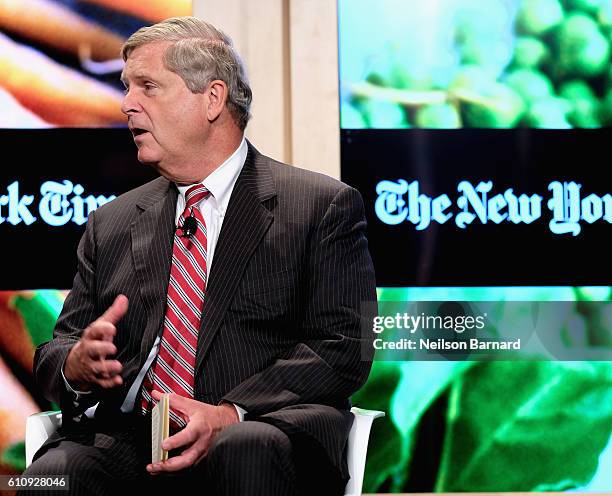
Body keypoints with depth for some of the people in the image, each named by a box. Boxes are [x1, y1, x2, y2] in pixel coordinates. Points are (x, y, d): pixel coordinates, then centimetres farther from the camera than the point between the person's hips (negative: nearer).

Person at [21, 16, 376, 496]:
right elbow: (55, 349, 19)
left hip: (262, 429, -3)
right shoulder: (111, 225, 21)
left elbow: (344, 347, -4)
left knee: (248, 449, -38)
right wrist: (78, 364, -7)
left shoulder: (326, 207, 6)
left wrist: (230, 414, -18)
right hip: (126, 436, 3)